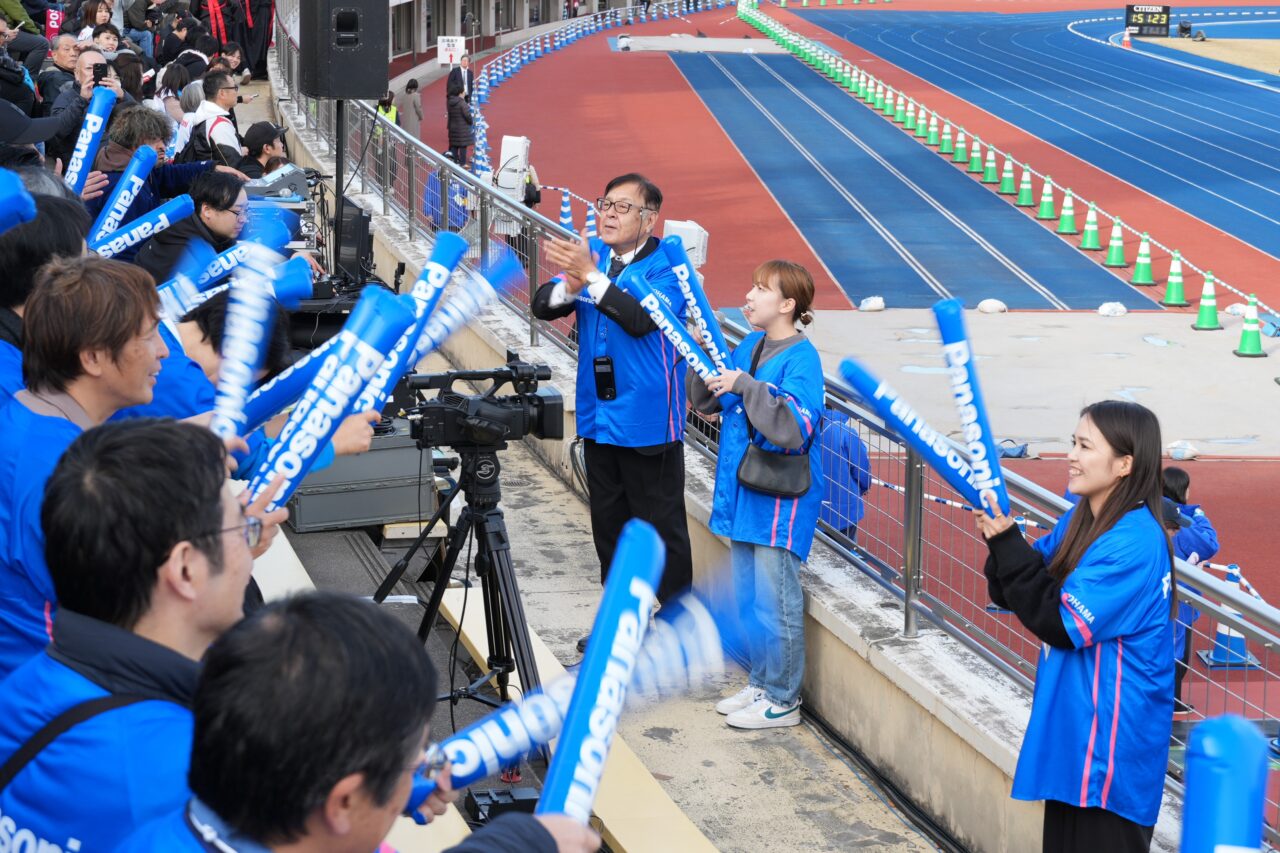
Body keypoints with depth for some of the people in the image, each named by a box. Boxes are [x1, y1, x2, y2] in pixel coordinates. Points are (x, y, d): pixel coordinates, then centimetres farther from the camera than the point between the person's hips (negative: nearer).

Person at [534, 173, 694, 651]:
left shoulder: (667, 267, -10)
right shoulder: (590, 253, 5)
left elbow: (643, 317, -27)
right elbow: (543, 307, -4)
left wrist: (591, 276, -34)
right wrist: (569, 286, -25)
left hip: (648, 422, -6)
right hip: (599, 417, 6)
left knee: (661, 526, -1)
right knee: (609, 522, 16)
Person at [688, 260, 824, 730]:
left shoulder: (801, 359, -16)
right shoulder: (748, 347, 8)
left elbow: (794, 428, -28)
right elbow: (704, 401, 15)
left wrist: (746, 385, -30)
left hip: (780, 499, -9)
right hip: (742, 493, 9)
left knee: (775, 603, -1)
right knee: (747, 598, 18)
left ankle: (782, 700, 10)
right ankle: (760, 682, 31)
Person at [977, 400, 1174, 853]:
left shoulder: (1133, 544, -22)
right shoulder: (1081, 518, 5)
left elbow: (1062, 623, -22)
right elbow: (1020, 591, 9)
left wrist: (1008, 545, -22)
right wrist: (1001, 541, -12)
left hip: (1111, 738, -9)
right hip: (1073, 726, 9)